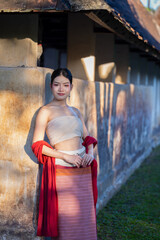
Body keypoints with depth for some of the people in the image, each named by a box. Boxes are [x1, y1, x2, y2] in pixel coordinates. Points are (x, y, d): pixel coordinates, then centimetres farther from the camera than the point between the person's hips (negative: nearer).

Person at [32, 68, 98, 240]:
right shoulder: (46, 111, -3)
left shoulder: (75, 111, 15)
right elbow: (37, 145, -9)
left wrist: (90, 153, -3)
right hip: (62, 169, -6)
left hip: (83, 169, 6)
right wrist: (65, 156, -16)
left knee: (84, 216, 10)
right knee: (64, 219, -2)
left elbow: (87, 137, 19)